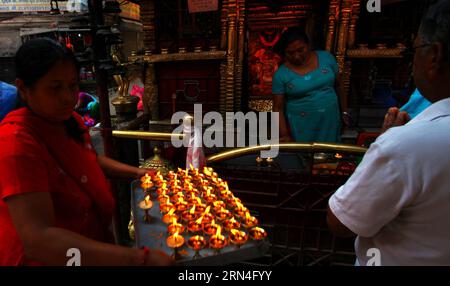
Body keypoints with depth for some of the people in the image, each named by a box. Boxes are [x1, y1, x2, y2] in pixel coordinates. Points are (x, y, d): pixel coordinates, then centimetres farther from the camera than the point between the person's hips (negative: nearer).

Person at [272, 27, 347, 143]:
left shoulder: (326, 57, -3)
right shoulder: (280, 74, -11)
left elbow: (338, 85, 7)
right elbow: (278, 107, -9)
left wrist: (344, 111, 9)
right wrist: (284, 134, -14)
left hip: (330, 121, 3)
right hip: (300, 127, -2)